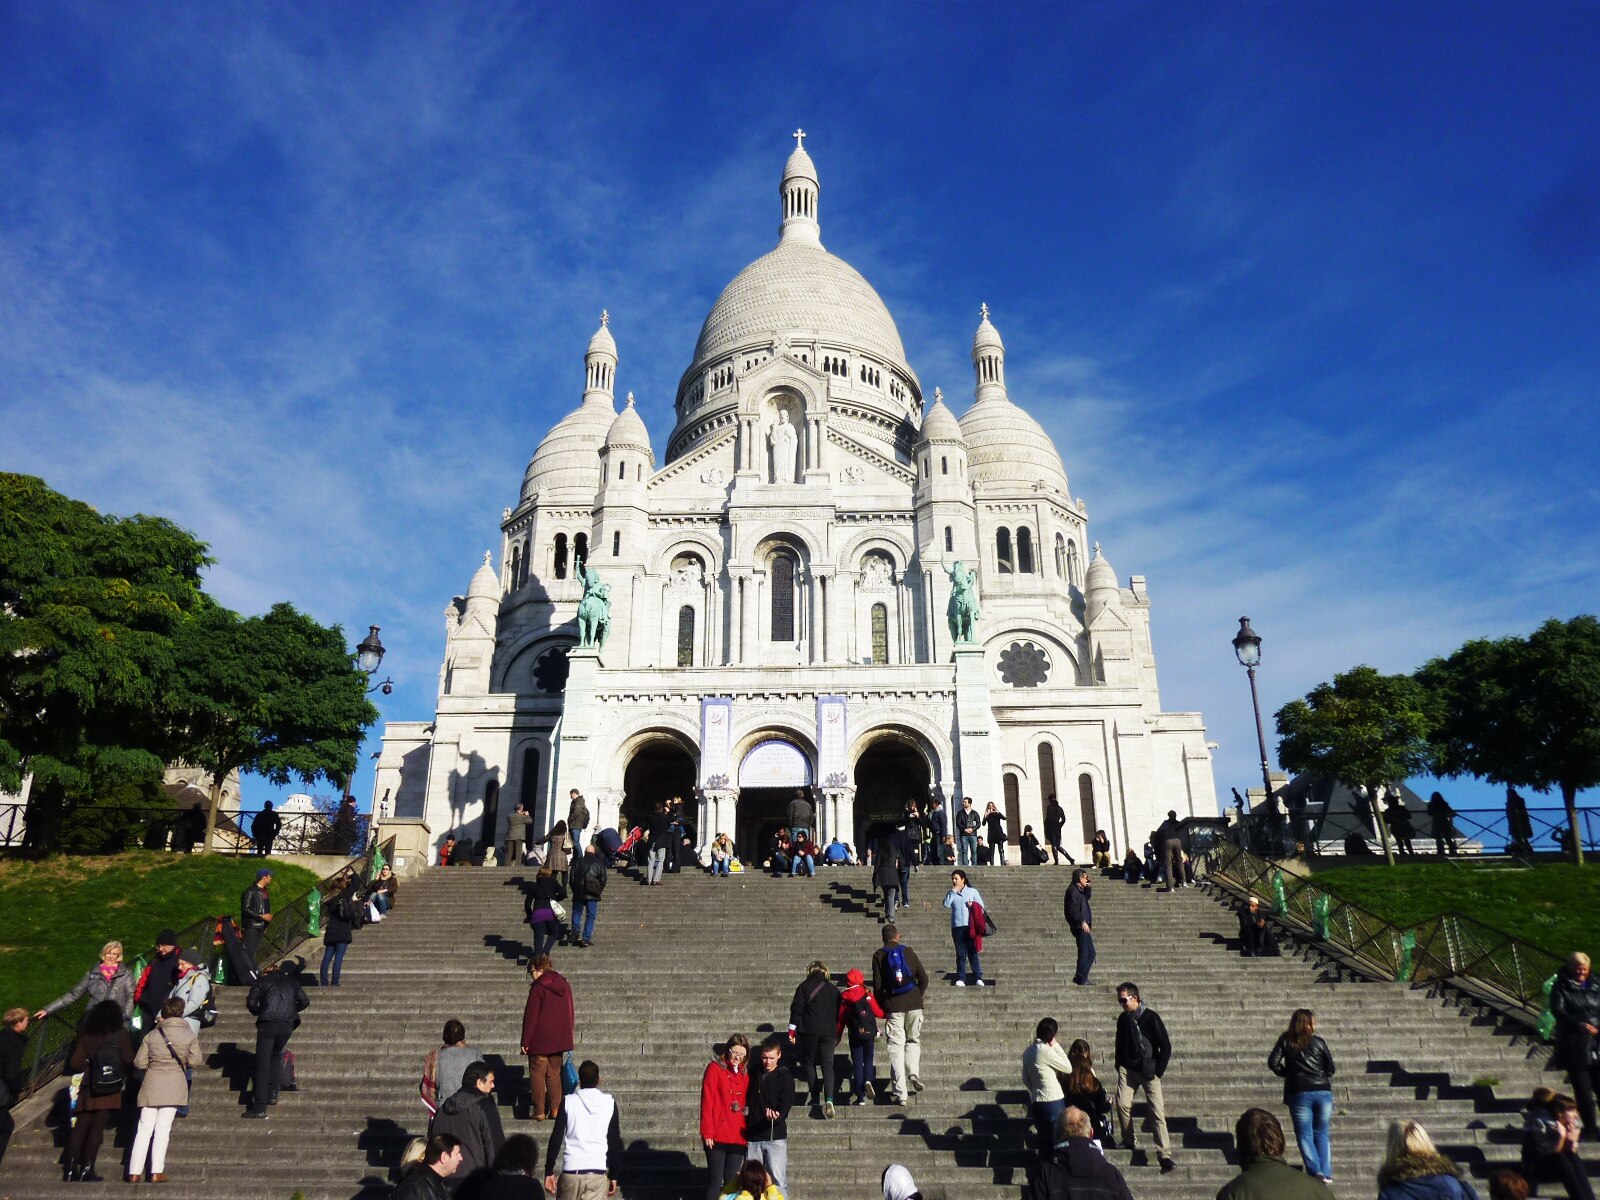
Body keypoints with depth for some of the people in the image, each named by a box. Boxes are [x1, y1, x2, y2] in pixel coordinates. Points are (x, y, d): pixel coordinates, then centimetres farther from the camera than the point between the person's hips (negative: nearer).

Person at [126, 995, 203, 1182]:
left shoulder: (151, 1035, 5)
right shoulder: (189, 1034, -1)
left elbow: (139, 1063, 3)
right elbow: (195, 1060, -5)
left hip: (152, 1083, 2)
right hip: (174, 1085, -2)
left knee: (144, 1128, 8)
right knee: (163, 1129, 2)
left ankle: (134, 1172, 8)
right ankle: (157, 1172, 1)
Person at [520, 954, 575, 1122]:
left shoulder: (538, 988, -12)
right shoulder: (565, 986, 8)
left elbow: (530, 1015, -12)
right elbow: (571, 1013, 13)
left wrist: (525, 1041, -8)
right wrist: (567, 1037, 20)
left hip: (539, 1040, -6)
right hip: (559, 1039, 6)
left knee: (537, 1074, 3)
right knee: (554, 1073, 13)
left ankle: (540, 1111, 2)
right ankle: (555, 1110, 8)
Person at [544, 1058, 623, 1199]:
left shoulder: (568, 1102, 2)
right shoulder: (610, 1103, 4)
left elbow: (556, 1139, -1)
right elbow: (615, 1142, 6)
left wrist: (549, 1172, 7)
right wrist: (613, 1176, 13)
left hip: (571, 1171, 0)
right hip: (598, 1173, 0)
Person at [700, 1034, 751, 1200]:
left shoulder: (745, 1072, 11)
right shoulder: (715, 1068, -5)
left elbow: (747, 1103, 13)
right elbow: (706, 1101, -8)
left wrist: (748, 1133, 7)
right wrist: (707, 1132, -13)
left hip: (738, 1137, 5)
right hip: (717, 1136, -5)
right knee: (715, 1180, -3)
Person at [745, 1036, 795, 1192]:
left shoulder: (785, 1078, -2)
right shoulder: (753, 1074, 8)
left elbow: (785, 1107, -10)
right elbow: (747, 1102, 16)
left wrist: (776, 1116, -31)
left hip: (776, 1137, -3)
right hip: (753, 1137, 4)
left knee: (778, 1181, -7)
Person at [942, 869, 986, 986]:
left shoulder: (972, 891, 8)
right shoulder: (951, 893, 11)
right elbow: (946, 904, -6)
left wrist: (972, 905, -10)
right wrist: (953, 891, -6)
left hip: (970, 926, -2)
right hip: (957, 927, 2)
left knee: (973, 953, -1)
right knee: (960, 954, 3)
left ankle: (978, 978, 1)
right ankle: (960, 979, 6)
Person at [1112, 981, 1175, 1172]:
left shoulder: (1151, 1017, -8)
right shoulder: (1123, 1019, 6)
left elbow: (1166, 1046, -5)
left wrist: (1158, 1071, -6)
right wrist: (1119, 1066, 9)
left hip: (1148, 1071, -4)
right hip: (1128, 1069, 4)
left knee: (1158, 1111, -9)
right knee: (1122, 1104, -10)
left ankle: (1165, 1155, -7)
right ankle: (1128, 1143, 9)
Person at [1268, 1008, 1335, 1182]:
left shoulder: (1285, 1041, 2)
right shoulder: (1318, 1041, 0)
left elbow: (1273, 1063, -5)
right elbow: (1330, 1066, 3)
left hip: (1299, 1093, -1)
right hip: (1323, 1091, 1)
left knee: (1304, 1135, 5)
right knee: (1321, 1133, 15)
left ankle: (1315, 1171, -9)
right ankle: (1326, 1173, 8)